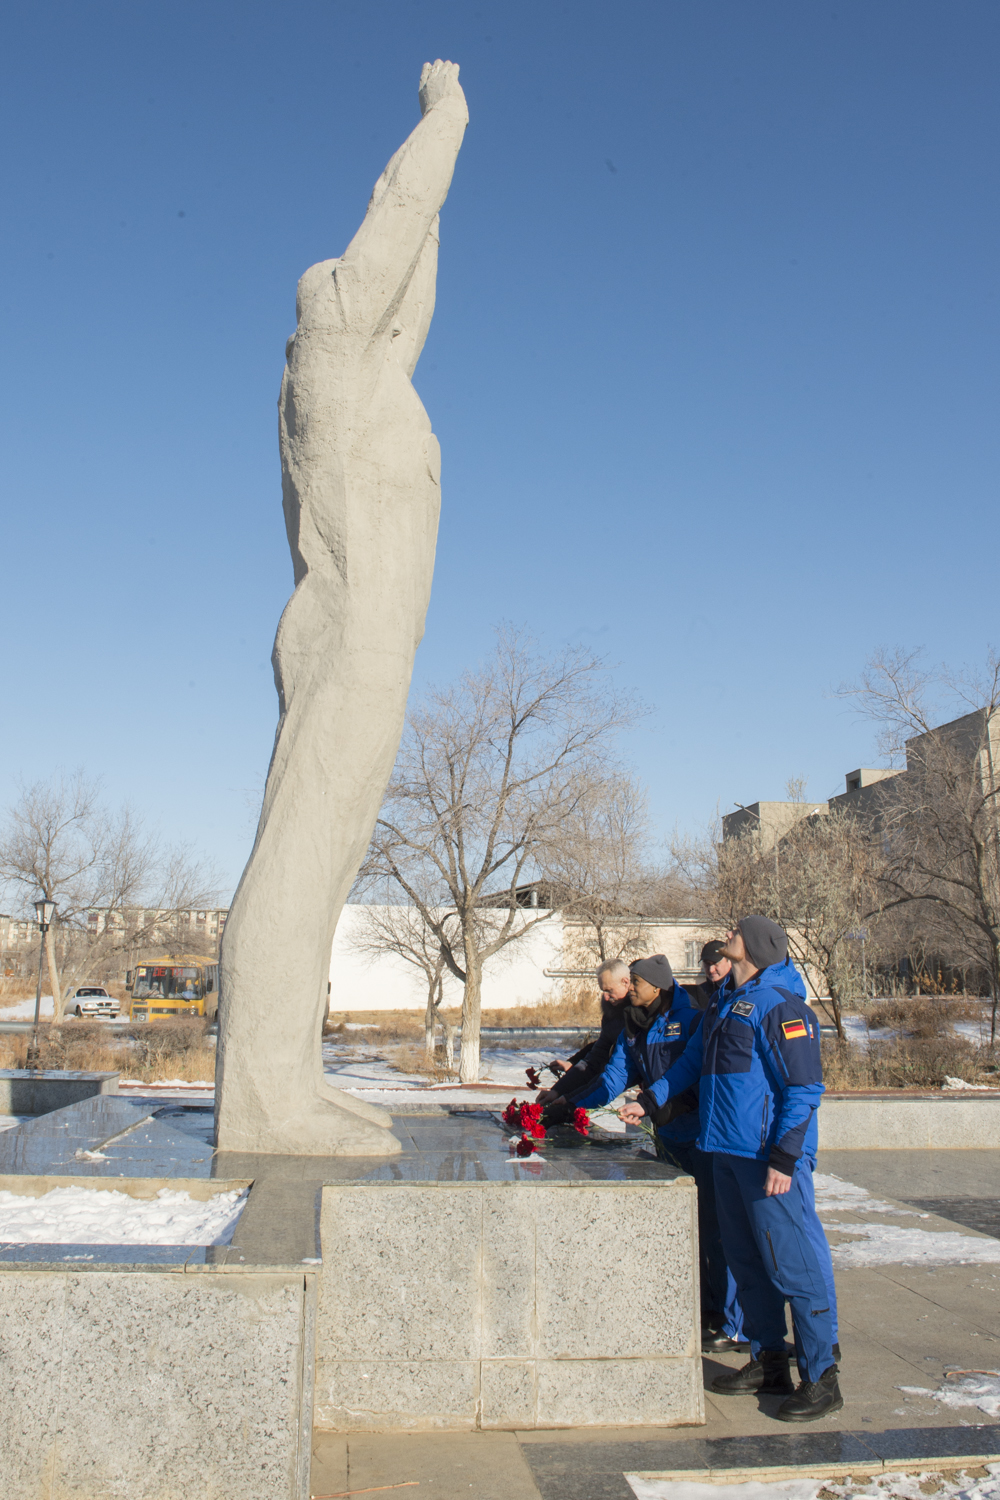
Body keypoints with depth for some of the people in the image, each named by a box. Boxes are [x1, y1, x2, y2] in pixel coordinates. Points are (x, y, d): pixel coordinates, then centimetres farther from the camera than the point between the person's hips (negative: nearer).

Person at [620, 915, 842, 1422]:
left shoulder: (779, 1005, -14)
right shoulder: (723, 1002, 13)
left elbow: (804, 1089, -16)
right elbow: (692, 1062, 25)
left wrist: (784, 1157, -20)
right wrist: (649, 1100, 20)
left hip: (771, 1155, -9)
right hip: (728, 1150, 9)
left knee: (792, 1262, -3)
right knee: (746, 1260, 15)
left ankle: (821, 1378, 9)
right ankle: (768, 1362, 28)